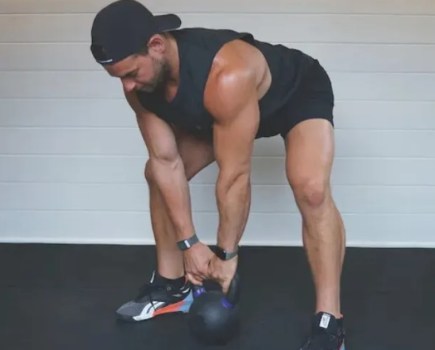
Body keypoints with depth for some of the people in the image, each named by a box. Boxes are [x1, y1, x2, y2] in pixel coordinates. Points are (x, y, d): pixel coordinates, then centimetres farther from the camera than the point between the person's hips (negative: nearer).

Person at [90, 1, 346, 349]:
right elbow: (167, 162, -15)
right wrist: (189, 242, -16)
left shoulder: (227, 77, -44)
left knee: (311, 188, -33)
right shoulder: (139, 86, -22)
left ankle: (328, 321, -22)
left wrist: (227, 253, -25)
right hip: (233, 104, 7)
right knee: (156, 174, 3)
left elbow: (235, 176, -36)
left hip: (300, 93, -7)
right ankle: (172, 285, 16)